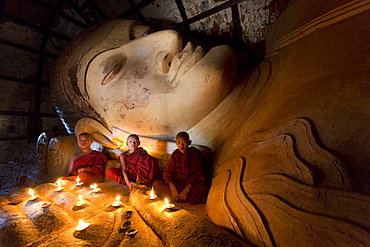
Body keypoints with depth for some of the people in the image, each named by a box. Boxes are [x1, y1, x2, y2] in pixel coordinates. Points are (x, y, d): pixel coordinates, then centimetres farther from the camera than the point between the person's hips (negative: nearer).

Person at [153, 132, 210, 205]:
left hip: (191, 185, -3)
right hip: (176, 184, 3)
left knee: (202, 188, -35)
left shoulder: (197, 154, -5)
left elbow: (198, 174, -11)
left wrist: (186, 190, -21)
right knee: (156, 184, -18)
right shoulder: (175, 154, 5)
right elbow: (168, 172, 1)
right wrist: (172, 188, -16)